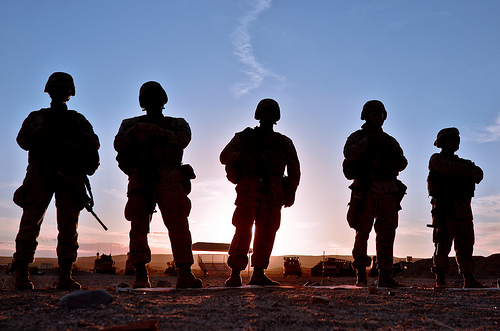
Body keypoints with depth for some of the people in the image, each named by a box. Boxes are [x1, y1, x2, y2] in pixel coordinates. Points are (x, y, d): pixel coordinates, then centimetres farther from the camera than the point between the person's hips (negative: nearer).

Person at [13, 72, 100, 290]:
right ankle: (22, 276, -4)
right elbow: (23, 141, 7)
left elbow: (94, 145, 11)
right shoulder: (37, 116, 21)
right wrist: (43, 128, -3)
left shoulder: (77, 119, 21)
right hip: (40, 173, -1)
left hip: (70, 175, 1)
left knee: (69, 227, -6)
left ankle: (65, 278, -6)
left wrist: (77, 131, -2)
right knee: (30, 224, -7)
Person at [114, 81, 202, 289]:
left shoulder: (177, 123, 23)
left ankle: (185, 275, -17)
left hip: (169, 180, -1)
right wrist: (135, 131, -12)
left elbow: (183, 139, -1)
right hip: (140, 180, 1)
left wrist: (157, 131, -12)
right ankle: (140, 275, -3)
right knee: (138, 226, -8)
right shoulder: (130, 124, 25)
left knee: (178, 224, -14)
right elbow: (119, 145, 6)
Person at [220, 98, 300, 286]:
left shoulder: (284, 143, 18)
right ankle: (235, 274, -6)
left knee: (267, 232, 0)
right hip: (249, 190, -3)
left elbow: (294, 169, 13)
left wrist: (290, 192, -1)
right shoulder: (245, 137, 13)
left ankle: (258, 274, 7)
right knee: (243, 230, -10)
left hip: (273, 193, 3)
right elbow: (224, 157, 12)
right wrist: (240, 155, -9)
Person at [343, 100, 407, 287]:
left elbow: (402, 165, 10)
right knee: (362, 232, -3)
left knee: (387, 234, -1)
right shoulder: (357, 137, 10)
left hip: (389, 192, 4)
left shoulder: (390, 141, 21)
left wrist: (389, 149, -3)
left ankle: (384, 276, 2)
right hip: (366, 191, -3)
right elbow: (349, 154, -11)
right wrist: (368, 141, -11)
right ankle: (360, 274, 6)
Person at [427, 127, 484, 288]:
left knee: (465, 244, 5)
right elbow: (450, 168, -14)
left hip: (464, 210, 6)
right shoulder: (437, 159, 7)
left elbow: (478, 174, 6)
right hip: (445, 208, -6)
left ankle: (469, 279, 9)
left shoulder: (462, 162, 24)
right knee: (443, 244, -8)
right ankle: (440, 280, -4)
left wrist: (463, 170, -10)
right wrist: (468, 169, -3)